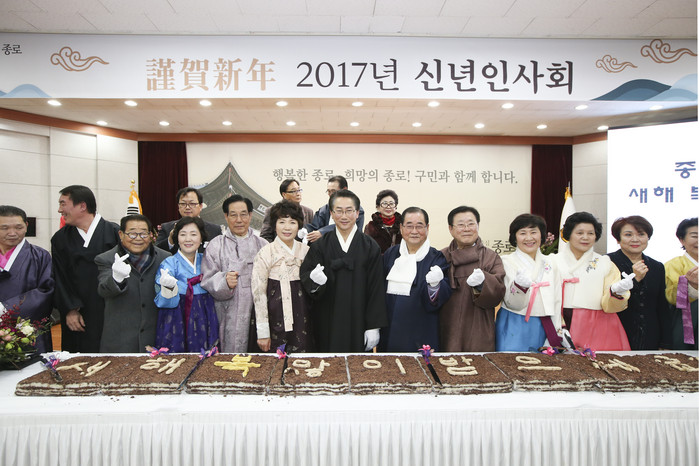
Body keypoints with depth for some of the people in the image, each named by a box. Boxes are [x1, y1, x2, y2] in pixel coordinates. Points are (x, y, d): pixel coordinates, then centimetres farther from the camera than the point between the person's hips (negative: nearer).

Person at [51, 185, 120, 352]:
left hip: (111, 315, -3)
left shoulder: (115, 232, -2)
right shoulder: (60, 238, 9)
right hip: (77, 319, 3)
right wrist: (70, 310, -5)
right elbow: (60, 279, 5)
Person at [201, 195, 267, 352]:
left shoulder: (262, 244, 11)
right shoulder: (216, 246, 4)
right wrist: (224, 281, -21)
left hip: (258, 314, 2)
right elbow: (207, 281, -2)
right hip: (230, 319, -2)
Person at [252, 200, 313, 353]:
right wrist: (262, 332, -9)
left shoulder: (306, 250, 5)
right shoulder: (265, 254, -7)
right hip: (277, 321, -3)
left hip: (302, 320, 4)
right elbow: (258, 294, -7)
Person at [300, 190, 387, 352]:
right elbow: (305, 274, -5)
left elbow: (376, 288, -2)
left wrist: (373, 327, -6)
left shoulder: (370, 247, -1)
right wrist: (314, 279, -28)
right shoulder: (320, 245, 2)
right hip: (327, 324, 1)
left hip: (357, 323, 0)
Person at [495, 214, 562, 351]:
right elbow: (512, 304, -13)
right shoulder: (507, 261, -5)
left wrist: (559, 331, 8)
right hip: (515, 328, -4)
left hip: (543, 329, 4)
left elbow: (557, 301, 15)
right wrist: (518, 285, -33)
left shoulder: (549, 264, 10)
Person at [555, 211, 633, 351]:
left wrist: (616, 292, -19)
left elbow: (609, 306, -1)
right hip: (563, 324, -1)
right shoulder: (554, 261, 5)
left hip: (597, 331, 1)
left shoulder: (605, 263, 8)